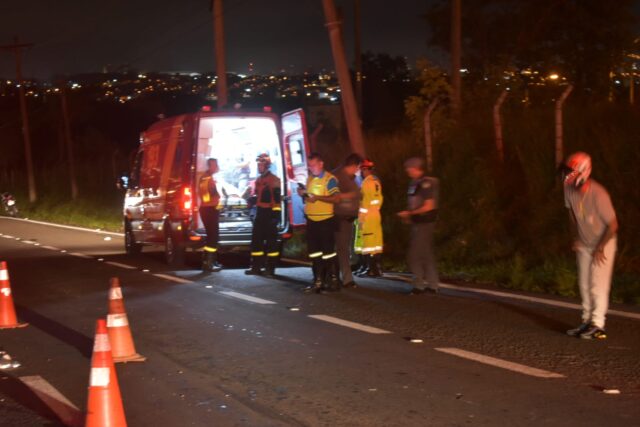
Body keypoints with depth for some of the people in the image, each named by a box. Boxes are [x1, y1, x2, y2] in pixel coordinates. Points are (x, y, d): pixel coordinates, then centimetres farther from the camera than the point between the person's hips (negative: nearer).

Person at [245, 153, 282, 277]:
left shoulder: (274, 180, -11)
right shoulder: (258, 180, 16)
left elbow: (277, 198, -17)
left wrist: (276, 214, -22)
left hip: (270, 213, -9)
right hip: (260, 213, 9)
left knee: (271, 240, -3)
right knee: (256, 239, 8)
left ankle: (270, 268, 0)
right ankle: (256, 267, 14)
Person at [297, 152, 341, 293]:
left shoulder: (329, 179, -11)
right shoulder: (309, 179, 13)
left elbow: (336, 198, -20)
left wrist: (318, 197, -25)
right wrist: (303, 194, 2)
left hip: (325, 220, -8)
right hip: (311, 220, 8)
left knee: (328, 251, -1)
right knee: (314, 252, 11)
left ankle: (333, 280, 9)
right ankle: (318, 281, 19)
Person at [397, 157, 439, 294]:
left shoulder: (426, 184, -16)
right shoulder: (414, 183, 12)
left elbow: (428, 206, -19)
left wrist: (409, 213, -14)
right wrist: (408, 216, 6)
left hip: (424, 223, -10)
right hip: (418, 223, 10)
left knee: (415, 255, -7)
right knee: (427, 254, 12)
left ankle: (419, 285, -2)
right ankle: (432, 285, 17)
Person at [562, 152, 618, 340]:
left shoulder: (598, 194, -30)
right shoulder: (570, 189, -11)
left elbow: (613, 225, -22)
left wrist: (600, 248, -18)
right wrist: (575, 238, 9)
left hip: (603, 243, -7)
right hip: (584, 244, 7)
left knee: (598, 284, -10)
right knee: (584, 284, 11)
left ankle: (598, 325, -9)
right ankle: (587, 321, 21)